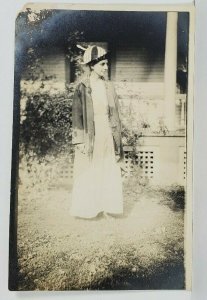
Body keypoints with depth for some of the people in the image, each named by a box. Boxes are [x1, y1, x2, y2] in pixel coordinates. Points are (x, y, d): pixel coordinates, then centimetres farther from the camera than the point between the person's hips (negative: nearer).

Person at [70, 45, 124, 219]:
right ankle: (86, 208, 21)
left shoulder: (109, 87, 7)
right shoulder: (82, 88, -5)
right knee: (88, 175, 5)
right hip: (90, 136, -4)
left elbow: (115, 113, 10)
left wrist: (117, 137, 7)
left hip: (108, 135, 4)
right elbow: (77, 116, -6)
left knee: (110, 173, 8)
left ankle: (109, 205, 23)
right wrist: (80, 141, -11)